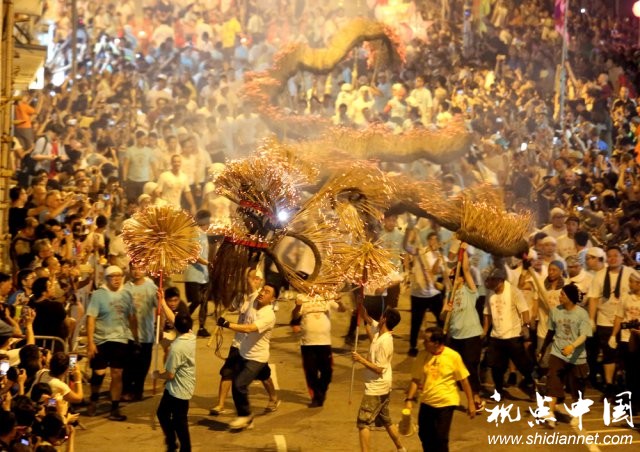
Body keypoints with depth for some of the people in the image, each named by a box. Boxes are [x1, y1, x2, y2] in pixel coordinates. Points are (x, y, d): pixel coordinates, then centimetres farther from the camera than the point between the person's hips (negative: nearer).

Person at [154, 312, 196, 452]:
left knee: (179, 422, 7)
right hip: (184, 387, 9)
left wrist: (157, 375, -3)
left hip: (178, 390, -9)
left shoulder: (176, 348, -29)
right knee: (162, 413, 22)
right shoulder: (191, 337, -6)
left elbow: (169, 375, -23)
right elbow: (172, 317, 11)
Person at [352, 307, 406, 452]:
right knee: (386, 421, 21)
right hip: (382, 387, 10)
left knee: (363, 423, -4)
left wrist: (361, 359, -24)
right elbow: (367, 319, 14)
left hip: (375, 388, -10)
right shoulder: (379, 331, 1)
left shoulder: (384, 342, -24)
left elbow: (379, 369, -25)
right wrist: (359, 305, 0)